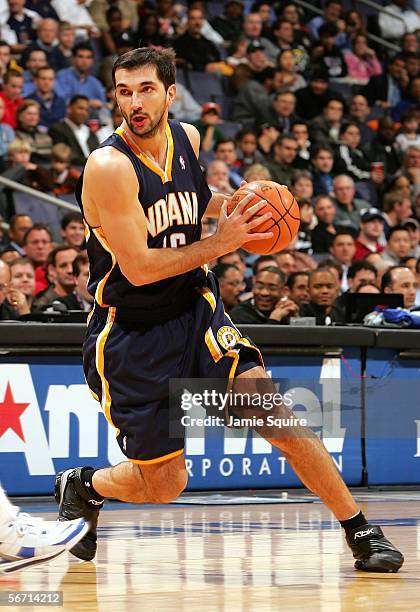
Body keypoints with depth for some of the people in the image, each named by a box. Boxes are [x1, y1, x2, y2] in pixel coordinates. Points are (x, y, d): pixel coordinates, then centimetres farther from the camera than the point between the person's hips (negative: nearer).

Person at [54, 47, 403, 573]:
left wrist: (230, 205, 6)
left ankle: (360, 531, -8)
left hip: (195, 311, 5)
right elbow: (139, 269, -24)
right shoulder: (109, 167, -21)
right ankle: (80, 487, 32)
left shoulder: (186, 137, 1)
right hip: (129, 330, -5)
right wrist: (221, 242, -22)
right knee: (163, 485, 1)